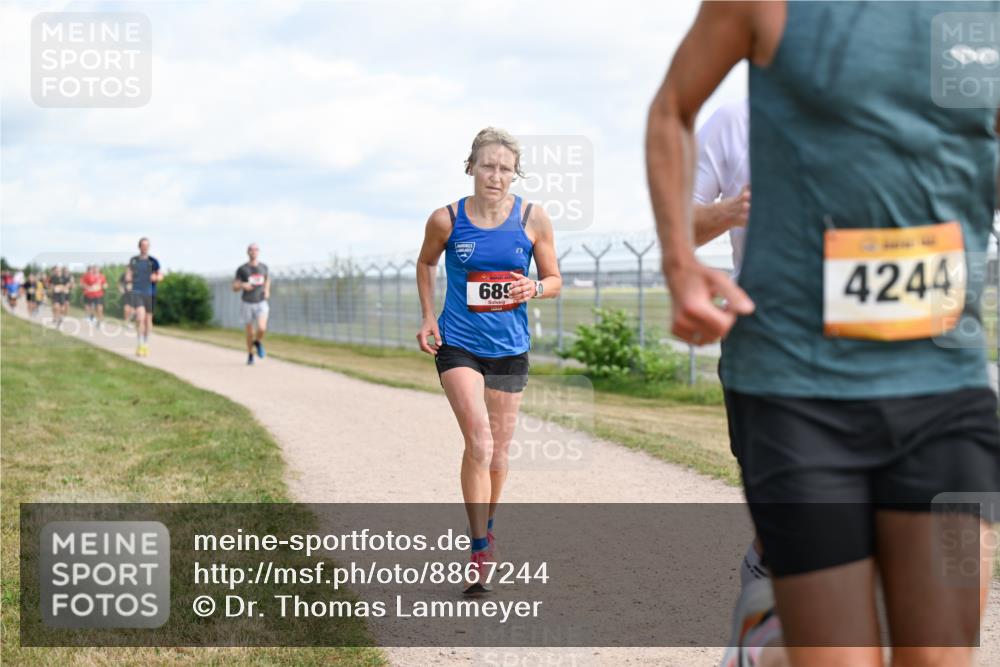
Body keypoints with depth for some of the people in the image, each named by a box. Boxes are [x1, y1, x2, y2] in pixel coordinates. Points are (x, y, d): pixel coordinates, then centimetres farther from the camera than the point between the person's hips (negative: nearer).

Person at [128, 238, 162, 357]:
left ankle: (146, 345, 25)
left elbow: (160, 275, 9)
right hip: (137, 292, -1)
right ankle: (140, 345, -10)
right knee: (140, 317, -18)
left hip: (150, 293, 1)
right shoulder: (133, 261, 5)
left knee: (148, 319, 10)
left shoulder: (153, 261, 2)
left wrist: (156, 277, -12)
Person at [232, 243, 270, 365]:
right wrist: (242, 285, -26)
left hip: (261, 303, 1)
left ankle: (258, 342, 15)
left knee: (262, 329, -20)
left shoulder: (263, 266, 1)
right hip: (247, 304, -1)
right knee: (250, 333, 5)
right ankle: (250, 355, 29)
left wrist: (267, 290, 5)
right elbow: (234, 288, -5)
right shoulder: (242, 269, -7)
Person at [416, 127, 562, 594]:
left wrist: (534, 288, -18)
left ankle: (487, 529, 38)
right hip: (457, 344, -2)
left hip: (510, 348, 2)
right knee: (479, 443, -17)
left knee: (498, 451, 13)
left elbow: (555, 280, 4)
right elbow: (425, 263, 12)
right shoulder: (446, 219, -8)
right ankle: (479, 551, -10)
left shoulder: (533, 219, -6)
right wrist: (428, 317, 3)